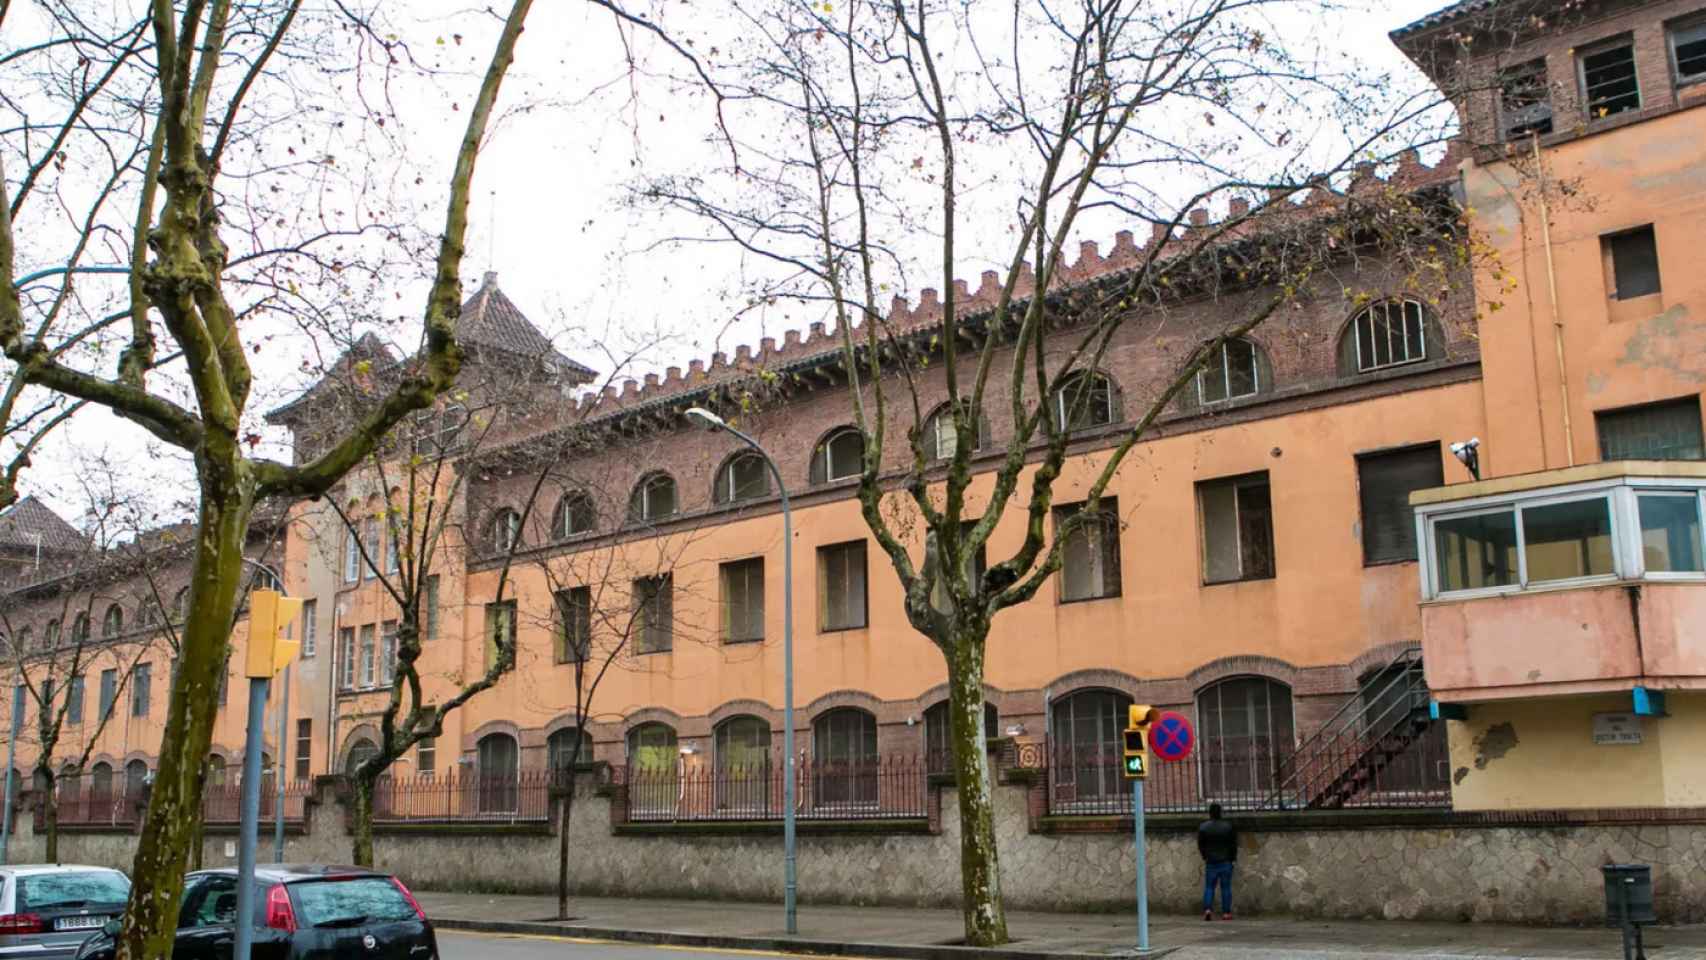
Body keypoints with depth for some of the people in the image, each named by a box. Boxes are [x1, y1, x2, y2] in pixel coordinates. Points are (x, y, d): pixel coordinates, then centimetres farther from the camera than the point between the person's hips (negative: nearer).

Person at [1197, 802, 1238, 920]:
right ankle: (1226, 912, 5)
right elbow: (1234, 844, -1)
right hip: (1226, 862, 0)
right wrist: (1233, 858, 11)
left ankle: (1207, 909, -11)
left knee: (1209, 887, 6)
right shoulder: (1228, 826, -6)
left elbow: (1200, 845, 0)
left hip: (1210, 862, 0)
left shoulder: (1203, 827, -5)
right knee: (1226, 887, 6)